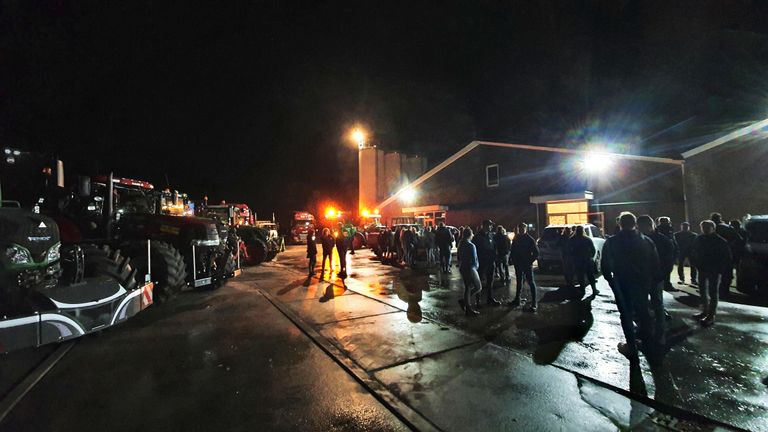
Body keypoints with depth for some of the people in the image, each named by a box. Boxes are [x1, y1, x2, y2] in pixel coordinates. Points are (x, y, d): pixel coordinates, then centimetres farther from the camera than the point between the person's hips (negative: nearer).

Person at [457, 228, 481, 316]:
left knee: (468, 287, 16)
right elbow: (474, 261, -19)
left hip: (462, 268, 8)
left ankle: (468, 308, 19)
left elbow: (458, 256, 13)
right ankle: (464, 301, 0)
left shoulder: (461, 244, 3)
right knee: (478, 287, 6)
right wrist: (477, 266, -1)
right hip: (470, 269, -8)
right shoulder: (471, 246, -20)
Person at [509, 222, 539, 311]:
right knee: (519, 282, 15)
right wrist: (513, 259, 1)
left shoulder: (530, 239, -8)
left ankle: (534, 302, -1)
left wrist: (530, 261, -13)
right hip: (518, 264, 6)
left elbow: (536, 252, -8)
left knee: (531, 282, -4)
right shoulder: (516, 240, 6)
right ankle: (517, 299, 26)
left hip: (527, 264, -6)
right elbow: (512, 251, 13)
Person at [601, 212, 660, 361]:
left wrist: (610, 280, 4)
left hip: (622, 285, -4)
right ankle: (647, 341, 33)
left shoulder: (611, 242, -12)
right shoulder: (647, 241, -1)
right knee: (643, 311, 20)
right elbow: (655, 264, 2)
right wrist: (649, 279, 12)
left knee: (626, 314, 6)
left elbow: (605, 265, -10)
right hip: (643, 283, 4)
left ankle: (631, 346, 10)